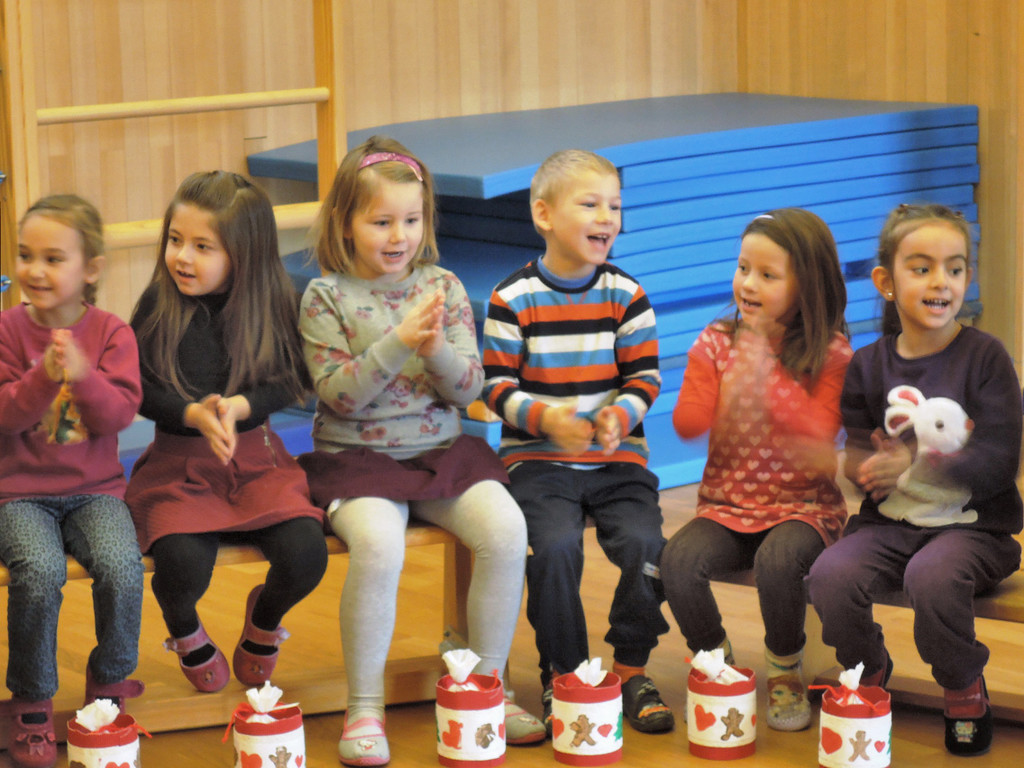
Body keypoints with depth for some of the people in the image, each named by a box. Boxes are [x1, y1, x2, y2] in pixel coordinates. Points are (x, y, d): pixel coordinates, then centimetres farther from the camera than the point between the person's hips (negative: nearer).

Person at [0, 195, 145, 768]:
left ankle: (109, 683, -1)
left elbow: (120, 415, -7)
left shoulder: (112, 334, 3)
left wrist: (83, 376, -25)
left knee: (122, 564, -28)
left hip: (94, 489, 1)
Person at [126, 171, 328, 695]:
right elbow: (138, 391, -2)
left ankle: (264, 619, 15)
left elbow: (288, 385, 0)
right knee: (183, 564, -30)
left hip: (255, 457, 1)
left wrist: (238, 406, -20)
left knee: (306, 554, -24)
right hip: (177, 462, -1)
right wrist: (194, 415, -21)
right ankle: (185, 632, 11)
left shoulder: (271, 304, -1)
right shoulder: (159, 304, -3)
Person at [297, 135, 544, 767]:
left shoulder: (443, 287, 7)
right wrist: (398, 342, -21)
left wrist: (437, 349, -17)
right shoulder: (326, 295, -2)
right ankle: (365, 708, -16)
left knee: (507, 528, -23)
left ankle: (486, 686, -5)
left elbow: (468, 389, 4)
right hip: (357, 456, -3)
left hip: (442, 450, 3)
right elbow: (338, 395, -10)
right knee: (377, 543, -33)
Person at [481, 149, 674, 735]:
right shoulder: (514, 299, -2)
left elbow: (645, 377, 5)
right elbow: (497, 385, -2)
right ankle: (562, 675, -6)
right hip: (539, 460, -2)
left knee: (643, 541, -22)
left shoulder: (627, 295, 5)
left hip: (618, 456, 2)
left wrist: (618, 417, -16)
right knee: (556, 546, -26)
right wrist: (544, 417, -20)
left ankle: (631, 669, -1)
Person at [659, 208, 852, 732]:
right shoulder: (716, 343, 4)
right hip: (726, 504, 3)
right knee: (678, 561, -27)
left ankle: (786, 672, -6)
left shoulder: (830, 353, -3)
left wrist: (769, 377, -23)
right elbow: (686, 424, -2)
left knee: (778, 560, -35)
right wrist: (730, 392, -21)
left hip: (803, 505, -3)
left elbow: (821, 434, -16)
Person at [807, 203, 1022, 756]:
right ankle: (869, 672, 7)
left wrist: (913, 466, -18)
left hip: (971, 524, -4)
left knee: (932, 576, -36)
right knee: (830, 576, -26)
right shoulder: (868, 366, 6)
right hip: (890, 523, 4)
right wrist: (868, 467, -14)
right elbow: (857, 456, 10)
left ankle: (964, 688, -6)